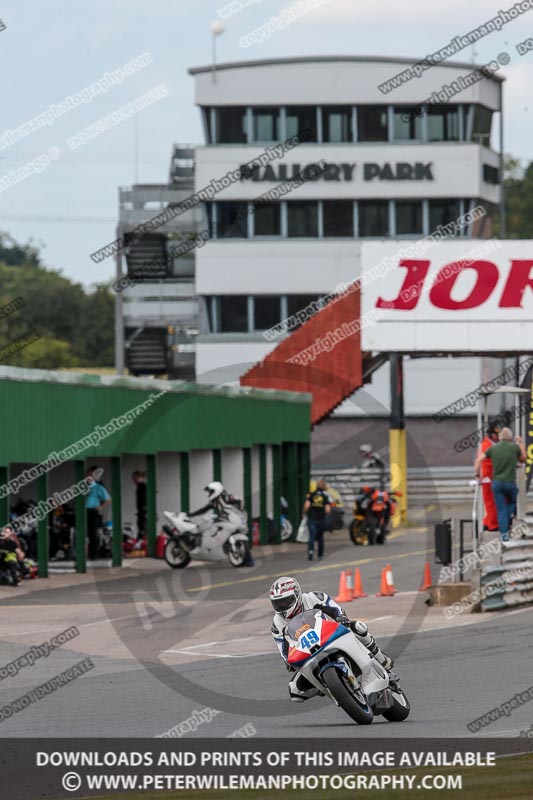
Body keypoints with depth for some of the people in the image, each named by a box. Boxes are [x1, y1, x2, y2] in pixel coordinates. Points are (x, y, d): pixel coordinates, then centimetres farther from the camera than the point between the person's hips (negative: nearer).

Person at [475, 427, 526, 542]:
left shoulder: (493, 448, 2)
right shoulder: (515, 447, -4)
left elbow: (479, 460, -1)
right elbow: (523, 459, 14)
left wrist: (477, 475, 9)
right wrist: (521, 444, 23)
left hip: (497, 482, 1)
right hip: (510, 483, -1)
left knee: (501, 509, 6)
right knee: (512, 502, 24)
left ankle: (503, 533, -1)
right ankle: (506, 525, 6)